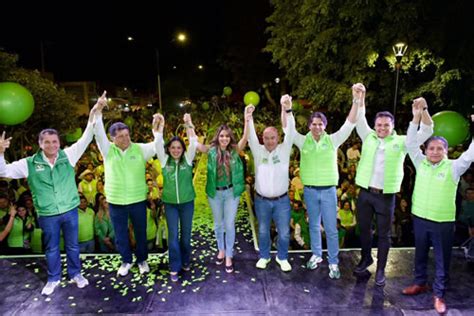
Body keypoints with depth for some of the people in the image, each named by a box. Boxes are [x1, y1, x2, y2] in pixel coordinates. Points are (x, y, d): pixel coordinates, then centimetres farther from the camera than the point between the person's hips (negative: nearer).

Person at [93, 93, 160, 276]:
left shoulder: (140, 149, -6)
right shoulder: (108, 150, -4)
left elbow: (158, 146, -14)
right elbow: (98, 133, -15)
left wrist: (157, 129, -31)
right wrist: (98, 111, -25)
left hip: (138, 200, -1)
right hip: (115, 202, 1)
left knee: (141, 232, 14)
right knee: (120, 235, 15)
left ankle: (142, 260, 35)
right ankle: (126, 261, 36)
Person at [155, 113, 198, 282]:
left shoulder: (187, 159, -2)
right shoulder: (164, 160, 0)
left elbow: (193, 143, -14)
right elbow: (158, 144, -10)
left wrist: (188, 125, -19)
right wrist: (161, 125, -17)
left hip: (187, 202, 0)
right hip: (170, 203, 0)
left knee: (186, 234, 11)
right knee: (173, 235, 3)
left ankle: (185, 261, 32)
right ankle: (175, 267, 14)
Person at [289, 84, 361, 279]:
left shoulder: (333, 140, -4)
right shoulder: (303, 141, -2)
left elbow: (350, 124, -13)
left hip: (329, 191, -1)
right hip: (310, 191, 1)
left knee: (331, 228, 5)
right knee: (314, 225, 16)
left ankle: (333, 263, 20)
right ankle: (316, 255, 34)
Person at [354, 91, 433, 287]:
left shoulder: (401, 142, 2)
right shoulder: (368, 137, 6)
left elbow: (426, 131, -3)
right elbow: (359, 120, 2)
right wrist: (361, 98, -9)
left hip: (386, 196, -2)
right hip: (365, 193, 2)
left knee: (384, 234, 8)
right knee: (364, 229, 15)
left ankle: (380, 269, 22)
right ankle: (366, 258, 37)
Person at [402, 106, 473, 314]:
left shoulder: (453, 168, -6)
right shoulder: (421, 164, 1)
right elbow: (410, 144, -4)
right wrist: (417, 117, -11)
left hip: (443, 222, -3)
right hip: (420, 219, 3)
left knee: (442, 260, 9)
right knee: (420, 254, 19)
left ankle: (439, 294, 24)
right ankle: (420, 283, 37)